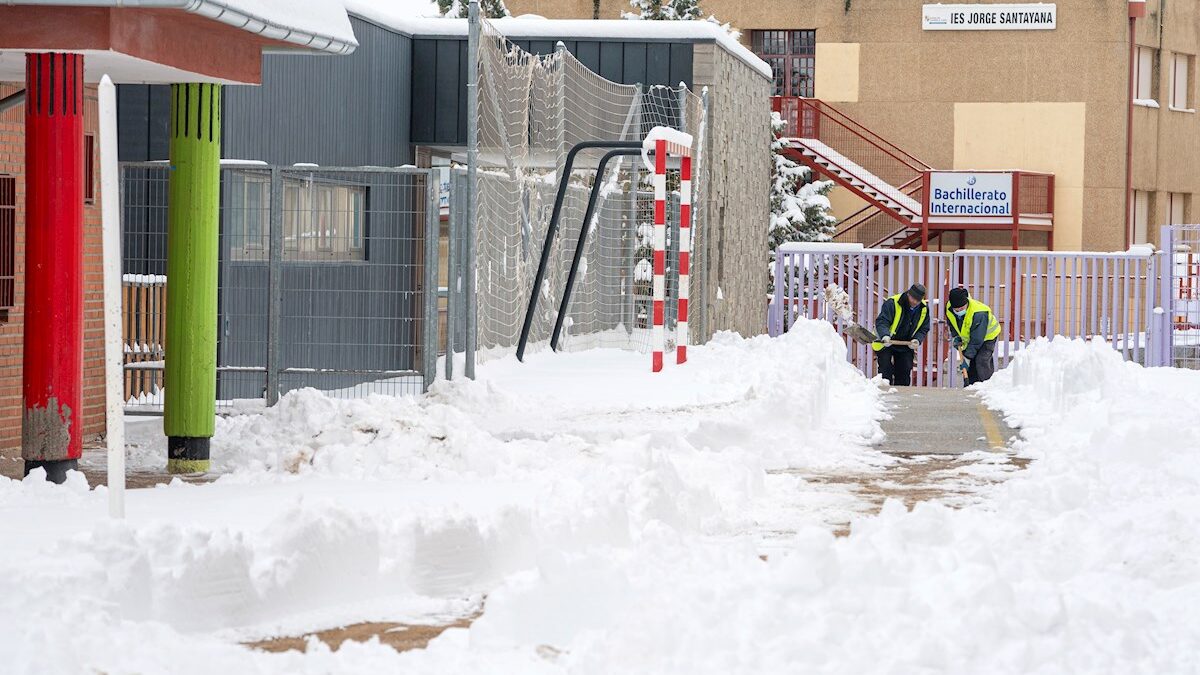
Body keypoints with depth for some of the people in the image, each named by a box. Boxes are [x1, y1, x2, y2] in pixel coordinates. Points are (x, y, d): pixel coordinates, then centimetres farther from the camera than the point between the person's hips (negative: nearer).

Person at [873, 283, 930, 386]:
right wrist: (885, 335, -47)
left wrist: (917, 340, -16)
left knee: (904, 374, 4)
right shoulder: (892, 303, -22)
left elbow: (924, 329, 5)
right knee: (886, 373, -10)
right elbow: (881, 322, -28)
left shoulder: (924, 309, -4)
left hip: (906, 346, 5)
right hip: (885, 343, -5)